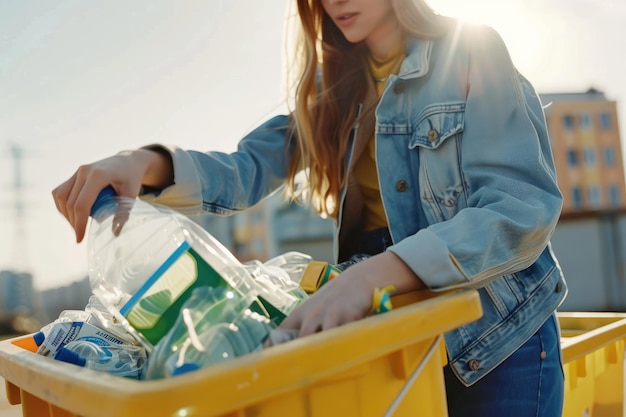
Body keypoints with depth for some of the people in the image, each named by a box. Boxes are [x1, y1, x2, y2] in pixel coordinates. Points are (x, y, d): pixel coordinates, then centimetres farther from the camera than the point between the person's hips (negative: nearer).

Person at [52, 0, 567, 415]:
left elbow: (522, 207, -21)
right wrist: (148, 164, -23)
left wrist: (372, 274, -35)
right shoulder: (337, 85, 8)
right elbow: (250, 169, -2)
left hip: (494, 332, -4)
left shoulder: (473, 51, -9)